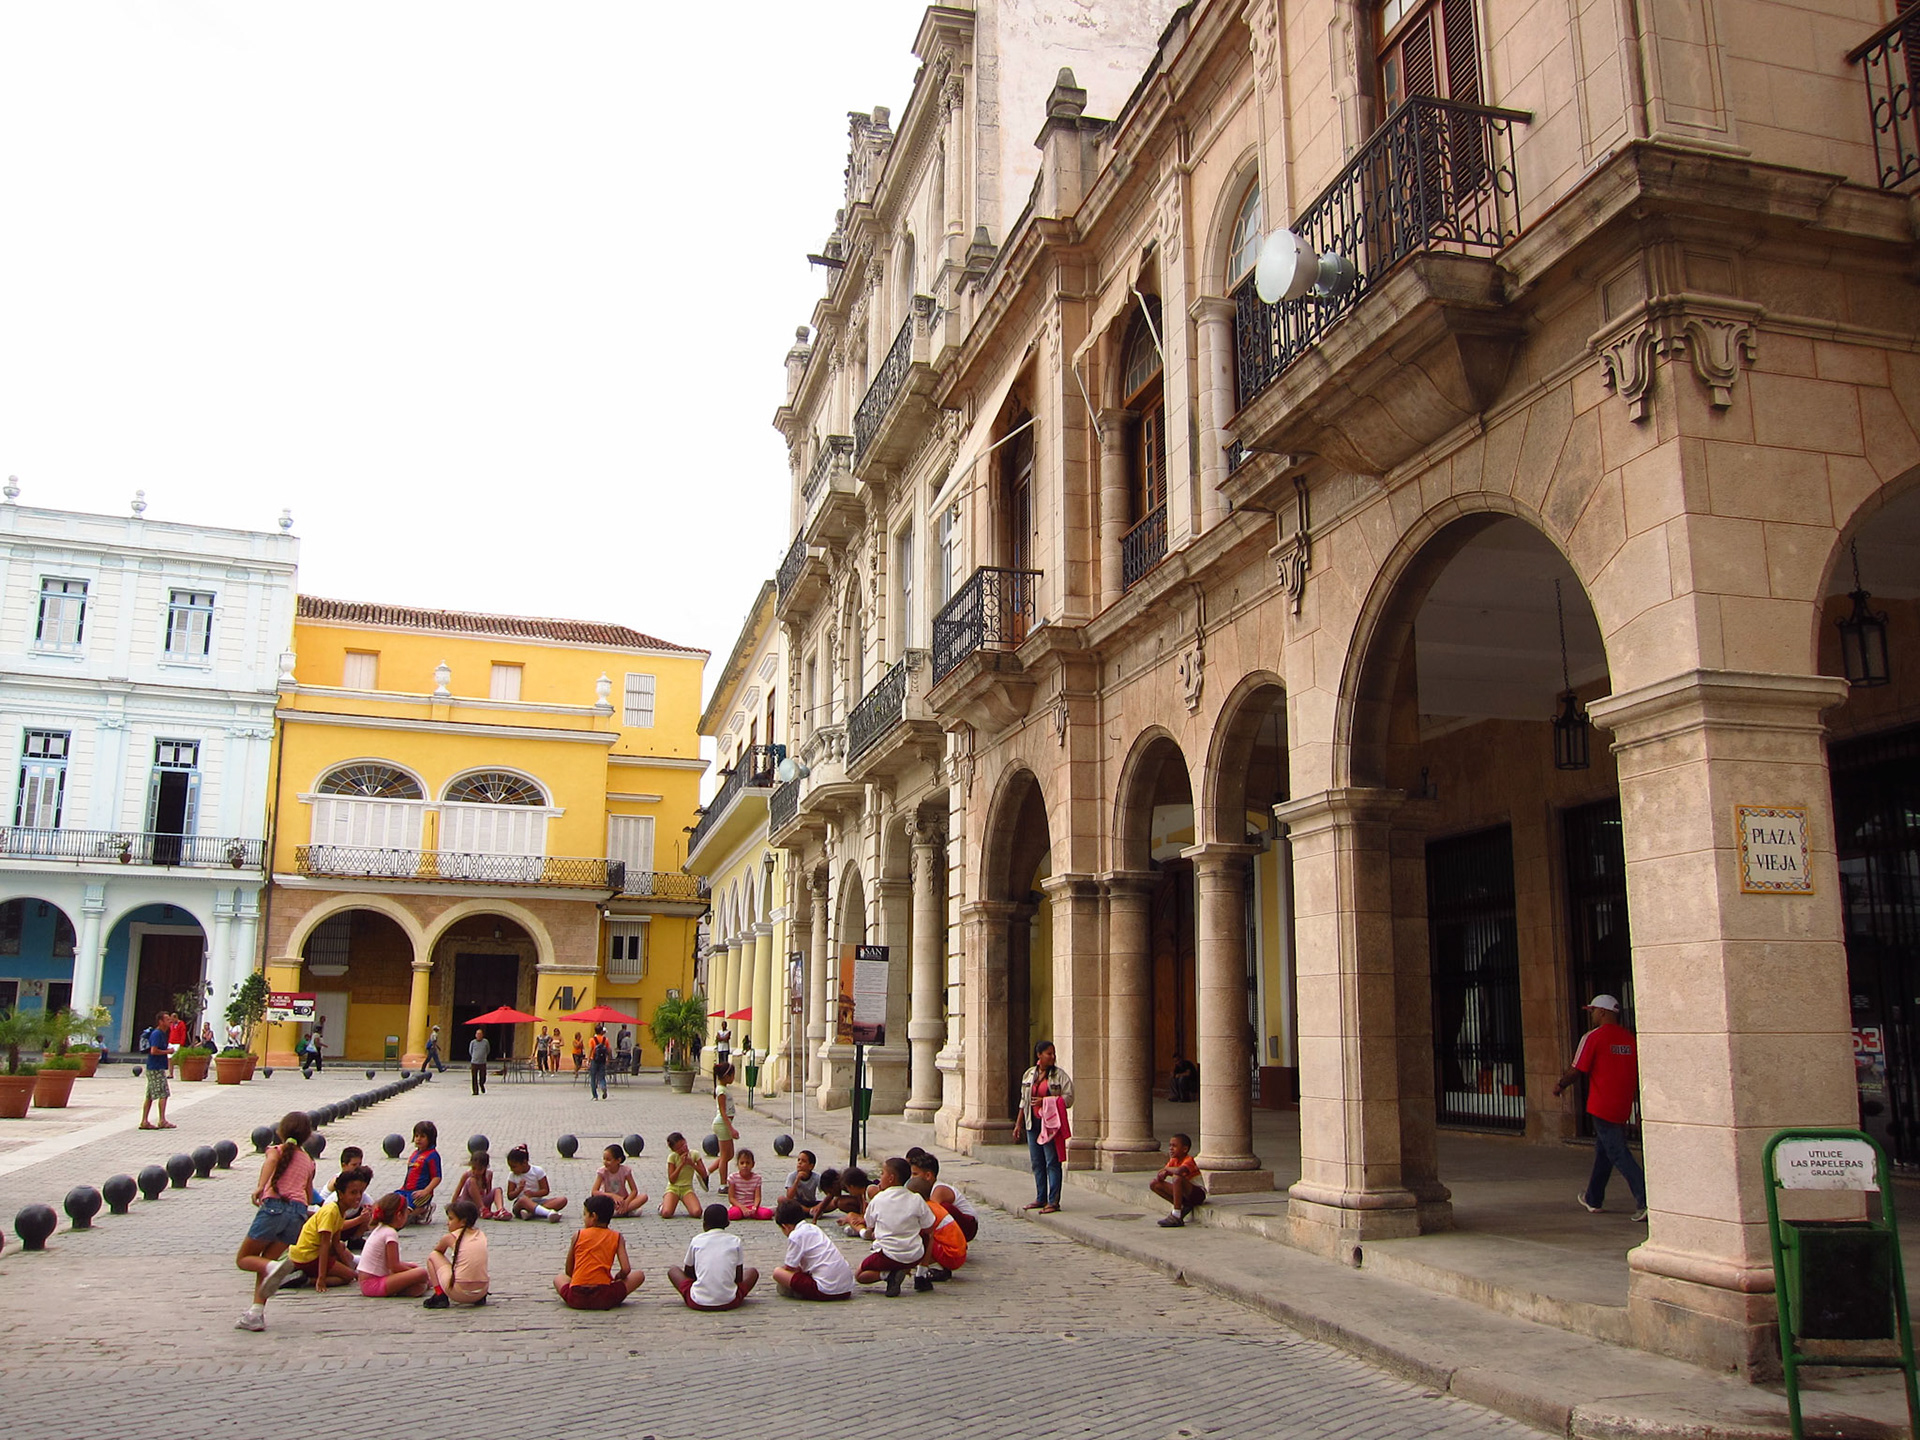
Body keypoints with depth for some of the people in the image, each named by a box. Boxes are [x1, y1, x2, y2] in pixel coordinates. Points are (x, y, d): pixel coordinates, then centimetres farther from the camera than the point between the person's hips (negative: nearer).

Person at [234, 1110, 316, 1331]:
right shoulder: (309, 1161, 25)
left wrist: (260, 1187, -27)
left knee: (243, 1259, 8)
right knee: (264, 1263, 13)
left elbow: (271, 1161, -12)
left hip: (274, 1206, -4)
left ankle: (275, 1267, -23)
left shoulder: (276, 1150, 14)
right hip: (299, 1211, 4)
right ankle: (256, 1312, -3)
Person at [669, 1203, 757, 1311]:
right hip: (728, 1302, 1)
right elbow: (739, 1278, 10)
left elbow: (687, 1272, 18)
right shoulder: (735, 1241, 6)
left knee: (674, 1270, 24)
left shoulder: (696, 1240, 6)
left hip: (698, 1303, -1)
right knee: (752, 1272, 28)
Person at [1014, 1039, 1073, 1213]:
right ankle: (1041, 1198, 20)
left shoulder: (1060, 1075, -2)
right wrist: (1018, 1124, 16)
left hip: (1051, 1123, -5)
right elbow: (1024, 1101, 17)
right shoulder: (1029, 1074, 11)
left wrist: (1045, 1101, -14)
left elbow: (1068, 1099, -8)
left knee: (1052, 1162, -6)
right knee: (1036, 1162, 9)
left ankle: (1053, 1201, -2)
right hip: (1032, 1123, 5)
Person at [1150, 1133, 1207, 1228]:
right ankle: (1183, 1205, -4)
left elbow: (1179, 1171, -40)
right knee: (1154, 1184, -1)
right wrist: (1162, 1175, -18)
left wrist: (1166, 1168, -21)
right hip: (1183, 1193, 8)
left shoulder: (1189, 1160, -18)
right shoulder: (1174, 1160, 5)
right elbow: (1160, 1175, 6)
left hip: (1198, 1193, -8)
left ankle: (1176, 1216, -31)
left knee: (1177, 1178, -36)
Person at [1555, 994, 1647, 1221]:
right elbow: (1639, 1074, 11)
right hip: (1623, 1108, 7)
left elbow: (1577, 1070, -8)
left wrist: (1560, 1085, 9)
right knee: (1603, 1151, 19)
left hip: (1601, 1108, -7)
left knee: (1619, 1154, -5)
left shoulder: (1593, 1038, -11)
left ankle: (1645, 1201, -16)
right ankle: (1593, 1200, 30)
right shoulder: (1630, 1038, 7)